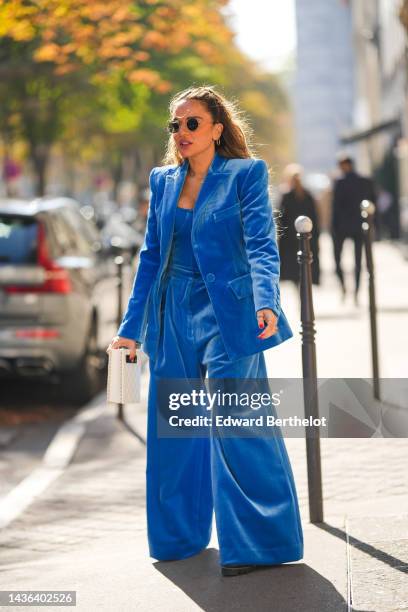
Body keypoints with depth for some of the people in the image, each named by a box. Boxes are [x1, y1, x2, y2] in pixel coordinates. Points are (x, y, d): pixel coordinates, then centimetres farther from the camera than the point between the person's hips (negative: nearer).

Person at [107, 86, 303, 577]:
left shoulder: (245, 174, -3)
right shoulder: (162, 181, 11)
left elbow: (261, 245, -12)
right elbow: (150, 256, 13)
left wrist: (266, 302, -30)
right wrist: (131, 328, 9)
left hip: (226, 316, -5)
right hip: (173, 318, 5)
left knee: (234, 428, -8)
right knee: (173, 430, 9)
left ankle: (257, 543, 3)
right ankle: (180, 535, 24)